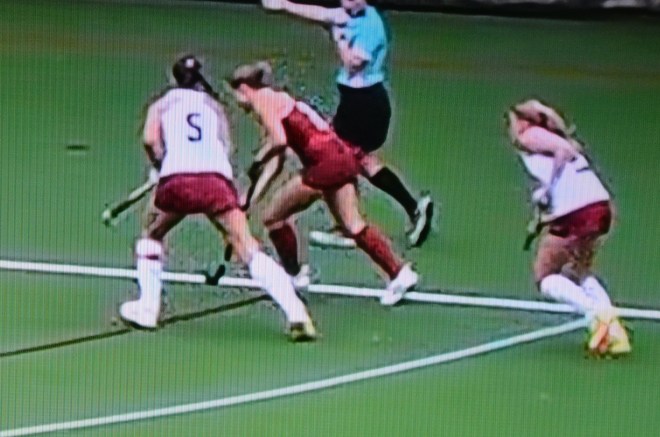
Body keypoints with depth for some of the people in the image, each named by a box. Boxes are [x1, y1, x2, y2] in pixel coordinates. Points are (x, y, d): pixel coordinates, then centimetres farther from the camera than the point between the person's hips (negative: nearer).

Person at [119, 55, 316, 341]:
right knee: (249, 251, -4)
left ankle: (147, 309, 25)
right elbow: (226, 146, 16)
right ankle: (297, 315, -19)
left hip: (176, 179, 0)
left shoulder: (161, 104, 24)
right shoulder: (215, 106, 29)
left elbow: (150, 139, 7)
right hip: (217, 177, 1)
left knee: (151, 237, 29)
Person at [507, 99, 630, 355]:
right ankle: (613, 329, 8)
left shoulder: (529, 136, 3)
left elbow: (564, 149, -15)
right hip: (602, 206, 8)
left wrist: (548, 187, -12)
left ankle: (596, 311, -15)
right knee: (579, 272, 27)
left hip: (574, 213, -8)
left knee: (545, 278, 8)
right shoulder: (552, 134, 28)